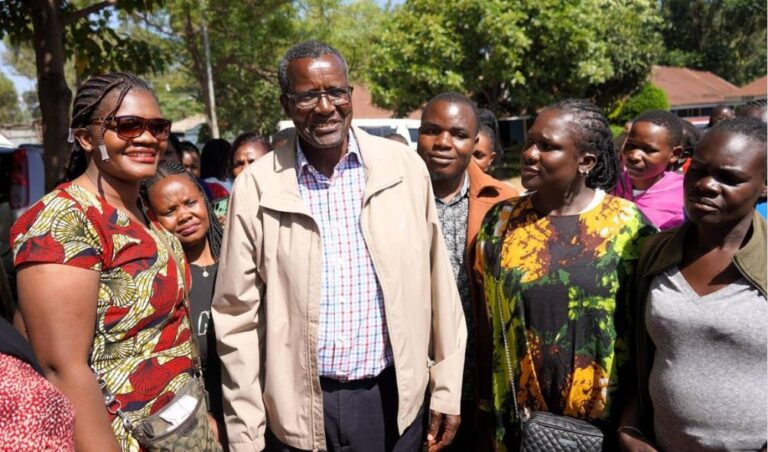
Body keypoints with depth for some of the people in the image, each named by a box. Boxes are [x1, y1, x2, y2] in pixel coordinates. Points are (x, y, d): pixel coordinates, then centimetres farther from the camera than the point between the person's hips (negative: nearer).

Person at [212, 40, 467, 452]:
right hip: (297, 408, 0)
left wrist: (447, 389, 2)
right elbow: (238, 317, -4)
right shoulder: (256, 186, -8)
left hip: (394, 398, 1)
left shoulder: (405, 167, -5)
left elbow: (437, 285, -1)